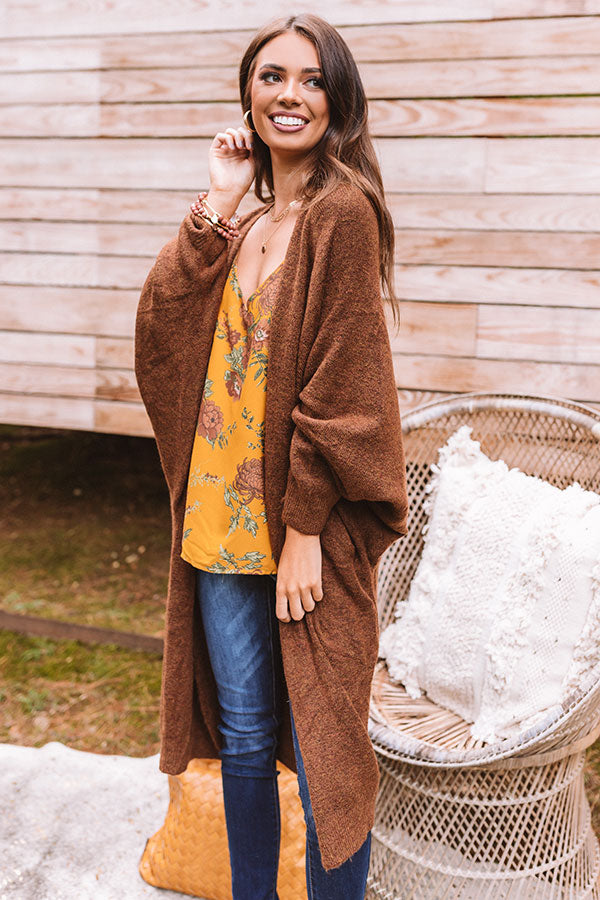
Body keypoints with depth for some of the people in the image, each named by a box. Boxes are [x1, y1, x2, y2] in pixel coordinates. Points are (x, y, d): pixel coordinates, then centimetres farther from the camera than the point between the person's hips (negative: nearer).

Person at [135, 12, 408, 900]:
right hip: (224, 520, 7)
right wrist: (218, 205, -5)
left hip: (307, 529, -7)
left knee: (321, 744, 7)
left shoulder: (342, 212, -10)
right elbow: (161, 326, -1)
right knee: (244, 738, 19)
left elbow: (340, 384, -15)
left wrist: (305, 530, -17)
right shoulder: (245, 226, 12)